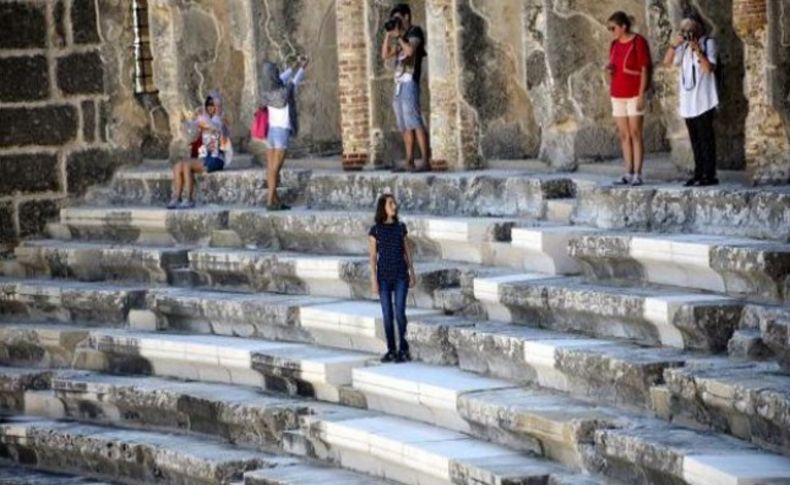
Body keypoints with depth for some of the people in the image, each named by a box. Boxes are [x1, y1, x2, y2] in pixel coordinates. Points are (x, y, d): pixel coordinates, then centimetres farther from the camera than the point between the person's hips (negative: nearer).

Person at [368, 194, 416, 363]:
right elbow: (373, 256, -1)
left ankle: (403, 349, -1)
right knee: (387, 314, 3)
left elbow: (407, 251, 9)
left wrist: (412, 273, 5)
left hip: (400, 276, 0)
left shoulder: (401, 227, 4)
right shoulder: (375, 230, -1)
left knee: (399, 312, -9)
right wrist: (374, 279, -6)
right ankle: (391, 350, 11)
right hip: (384, 276, 0)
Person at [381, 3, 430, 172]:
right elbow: (385, 55, 20)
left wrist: (398, 36, -6)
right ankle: (409, 163, 4)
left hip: (409, 82, -9)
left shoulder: (415, 31, 0)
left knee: (414, 123, -16)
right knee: (405, 126, 5)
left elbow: (410, 50, -17)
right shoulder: (401, 37, 22)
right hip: (399, 84, 9)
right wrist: (388, 34, 13)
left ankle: (426, 162, -20)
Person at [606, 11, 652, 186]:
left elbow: (644, 70, -12)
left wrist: (641, 95, -17)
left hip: (634, 94, -7)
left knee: (635, 134, -8)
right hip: (618, 94, 7)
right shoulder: (615, 44, 11)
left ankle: (637, 174, -8)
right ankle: (628, 173, 7)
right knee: (624, 135, 5)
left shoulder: (638, 42, -10)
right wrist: (609, 69, -4)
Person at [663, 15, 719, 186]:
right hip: (688, 101, 7)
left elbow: (709, 68, -15)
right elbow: (668, 61, 7)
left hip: (703, 101, -7)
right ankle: (698, 174, 13)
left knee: (705, 138, -6)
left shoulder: (708, 43, -4)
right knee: (695, 140, 9)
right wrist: (674, 44, -6)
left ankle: (709, 175, -5)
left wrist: (697, 50, -21)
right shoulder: (684, 45, 14)